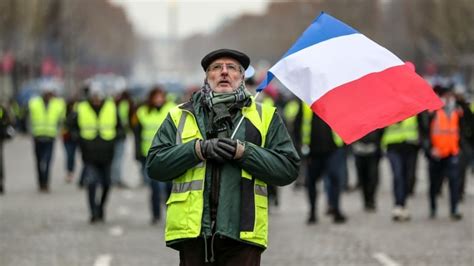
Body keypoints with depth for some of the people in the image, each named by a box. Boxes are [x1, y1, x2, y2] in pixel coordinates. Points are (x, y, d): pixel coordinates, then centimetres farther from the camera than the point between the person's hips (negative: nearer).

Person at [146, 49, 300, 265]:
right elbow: (154, 164, 5)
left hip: (242, 232, -1)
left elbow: (289, 168, 4)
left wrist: (243, 152, -9)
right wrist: (198, 149, -9)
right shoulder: (180, 116, 15)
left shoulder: (265, 116, 13)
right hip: (192, 229, 1)